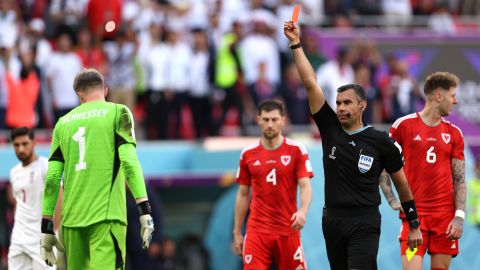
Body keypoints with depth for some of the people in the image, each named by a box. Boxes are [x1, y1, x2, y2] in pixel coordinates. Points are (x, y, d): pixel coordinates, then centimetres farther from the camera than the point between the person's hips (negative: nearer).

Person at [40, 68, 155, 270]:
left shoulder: (64, 123, 15)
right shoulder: (117, 113, 5)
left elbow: (52, 178, 11)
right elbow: (129, 161, -8)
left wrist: (46, 227, 14)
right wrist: (144, 210, -10)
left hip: (72, 218, 4)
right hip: (106, 214, -4)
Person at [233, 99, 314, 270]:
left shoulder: (296, 151, 0)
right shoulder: (248, 154, 6)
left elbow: (305, 186, -8)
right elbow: (243, 195, 12)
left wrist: (303, 211, -29)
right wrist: (237, 233, 11)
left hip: (288, 230, -1)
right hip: (257, 231, 1)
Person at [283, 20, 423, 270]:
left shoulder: (380, 142, -2)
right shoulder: (330, 129, 5)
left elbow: (401, 183, 7)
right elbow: (311, 83, 1)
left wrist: (414, 225, 8)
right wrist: (295, 44, -3)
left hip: (364, 223, -4)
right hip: (332, 219, 4)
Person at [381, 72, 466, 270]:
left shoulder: (454, 133, 10)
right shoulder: (404, 125, 0)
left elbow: (459, 179, 8)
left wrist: (459, 216, -3)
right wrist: (392, 200, -4)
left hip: (445, 215, 3)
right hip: (414, 214, -3)